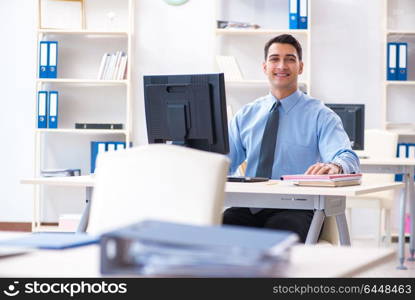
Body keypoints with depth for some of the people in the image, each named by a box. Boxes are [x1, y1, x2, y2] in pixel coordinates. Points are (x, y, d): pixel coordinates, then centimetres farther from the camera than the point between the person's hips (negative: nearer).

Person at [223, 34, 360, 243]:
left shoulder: (320, 115, 5)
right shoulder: (246, 115, 18)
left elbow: (348, 158, -12)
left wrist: (334, 166, -38)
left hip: (295, 208, -3)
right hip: (249, 208, 3)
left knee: (281, 229, -38)